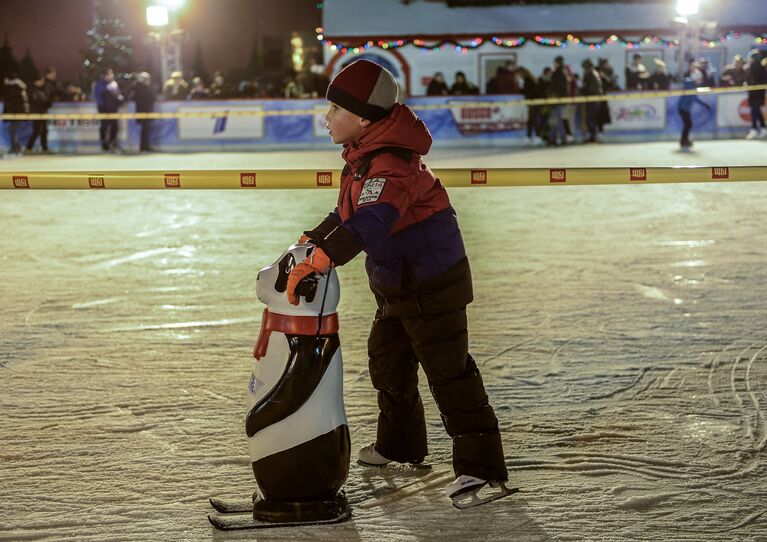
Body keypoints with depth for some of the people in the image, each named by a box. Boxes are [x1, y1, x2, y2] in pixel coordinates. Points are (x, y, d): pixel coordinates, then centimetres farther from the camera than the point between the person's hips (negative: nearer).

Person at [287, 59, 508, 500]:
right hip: (397, 285, 11)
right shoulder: (367, 156, 4)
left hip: (432, 286, -11)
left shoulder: (390, 165, -29)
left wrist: (319, 262, -54)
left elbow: (370, 222, -45)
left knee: (449, 373, -6)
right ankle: (401, 444, 42)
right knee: (388, 361, 23)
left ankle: (482, 467, 0)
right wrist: (313, 239, 10)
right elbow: (349, 211, 19)